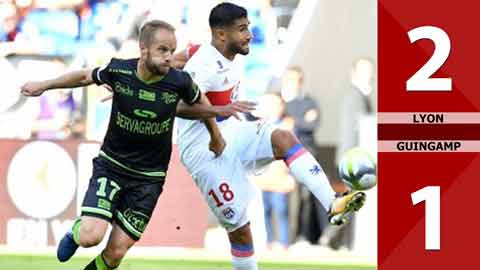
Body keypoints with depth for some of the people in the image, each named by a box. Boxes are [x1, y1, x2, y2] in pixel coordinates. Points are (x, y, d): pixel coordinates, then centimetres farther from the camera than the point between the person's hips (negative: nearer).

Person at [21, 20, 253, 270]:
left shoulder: (179, 81, -15)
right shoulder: (118, 70, -15)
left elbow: (199, 104, 8)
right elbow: (86, 76, 7)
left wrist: (215, 136, 18)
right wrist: (44, 85, 15)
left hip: (148, 178, 1)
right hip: (111, 165, 0)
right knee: (91, 237, -20)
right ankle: (77, 231, 18)